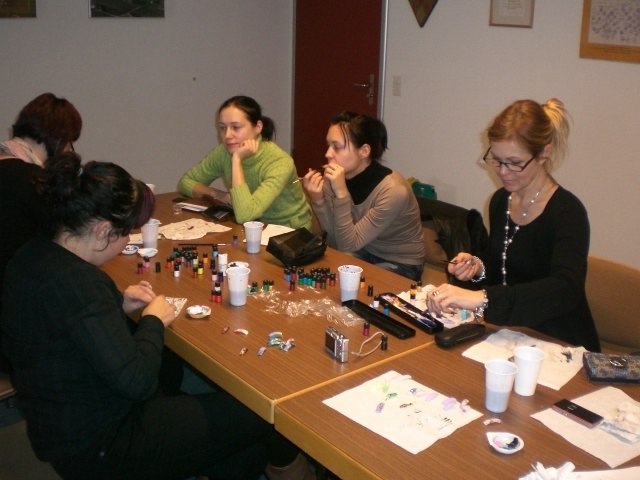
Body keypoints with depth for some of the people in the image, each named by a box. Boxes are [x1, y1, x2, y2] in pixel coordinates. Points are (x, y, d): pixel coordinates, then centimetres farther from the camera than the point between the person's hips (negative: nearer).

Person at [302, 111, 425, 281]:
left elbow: (348, 245, -24)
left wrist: (342, 193, -34)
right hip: (364, 253, 5)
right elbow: (335, 242, -9)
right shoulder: (335, 177, -11)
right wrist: (318, 200, -23)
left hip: (400, 265, -5)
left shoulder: (393, 190, -29)